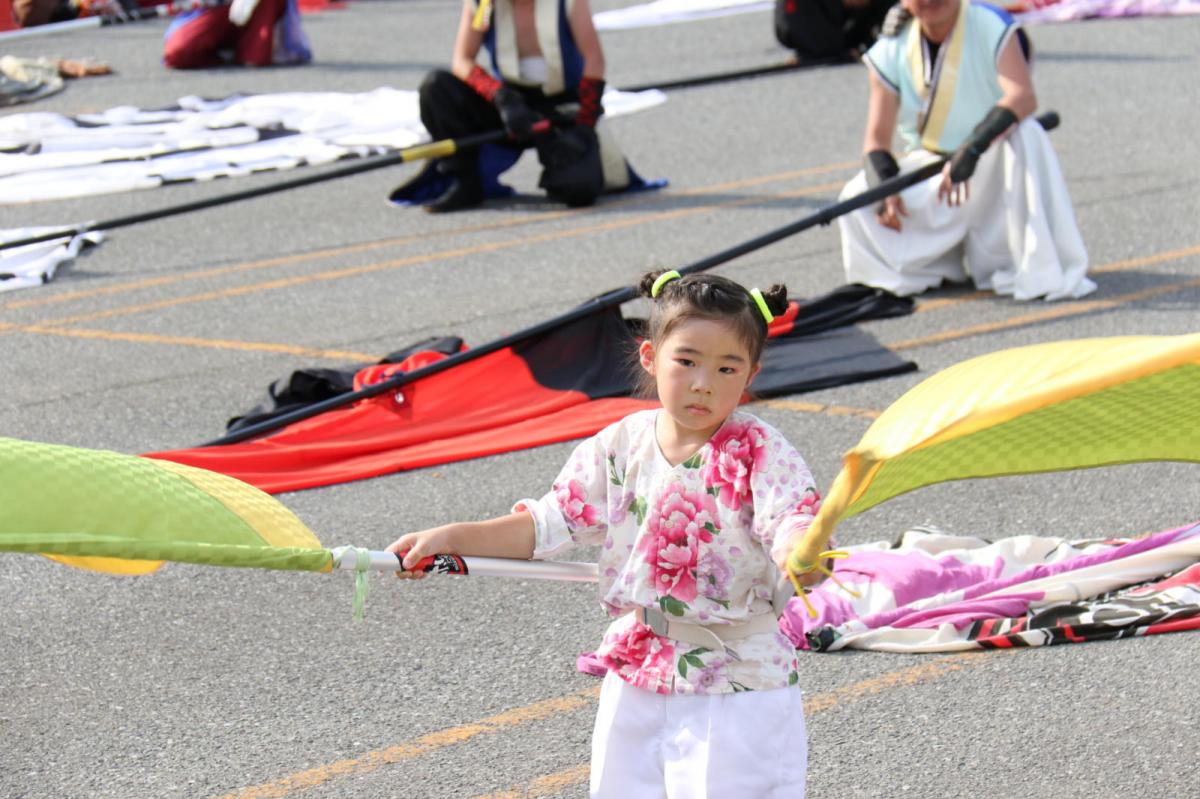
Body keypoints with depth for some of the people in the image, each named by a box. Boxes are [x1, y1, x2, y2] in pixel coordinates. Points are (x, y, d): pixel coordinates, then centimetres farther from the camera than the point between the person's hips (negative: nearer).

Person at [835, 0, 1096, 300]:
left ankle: (1044, 270, -33)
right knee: (858, 198, -22)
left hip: (994, 163, -3)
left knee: (1024, 134, -36)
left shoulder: (993, 27, -16)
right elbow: (877, 136, -5)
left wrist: (971, 150, -46)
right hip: (928, 168, 3)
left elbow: (1023, 97, -33)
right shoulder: (890, 51, -5)